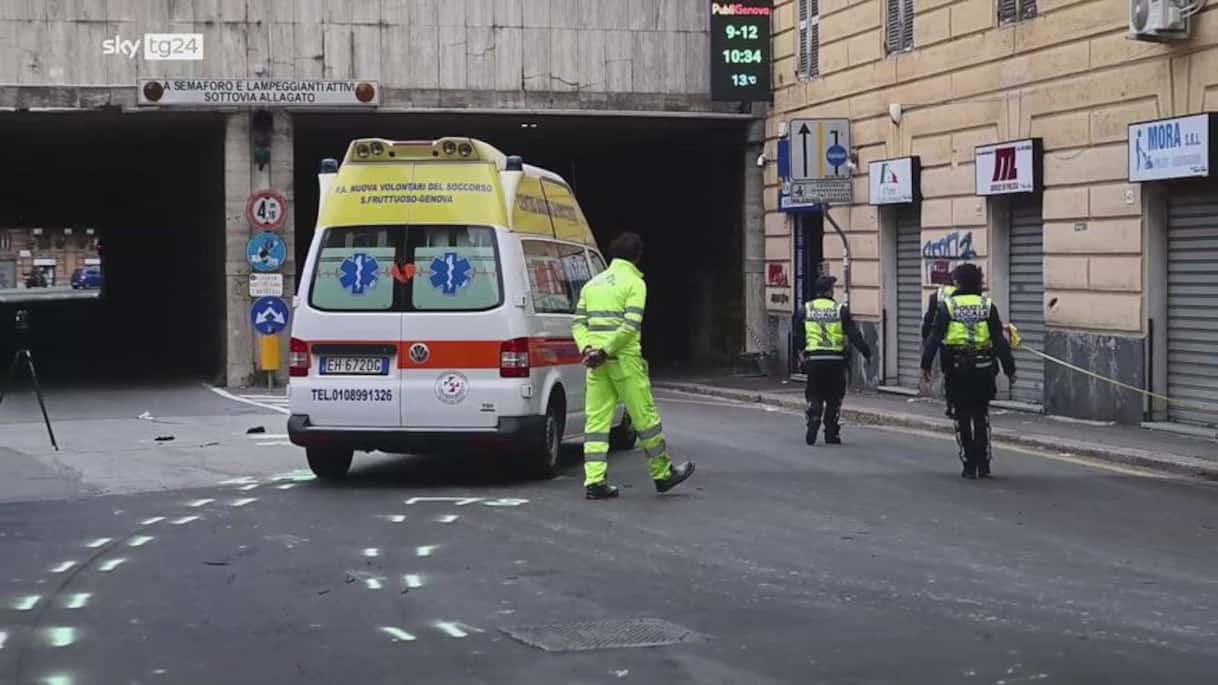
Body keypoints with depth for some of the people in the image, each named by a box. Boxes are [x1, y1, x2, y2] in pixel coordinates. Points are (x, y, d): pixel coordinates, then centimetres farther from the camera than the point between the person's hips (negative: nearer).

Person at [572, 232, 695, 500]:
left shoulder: (593, 284, 16)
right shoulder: (634, 283, -4)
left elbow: (579, 323, 8)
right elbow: (630, 326, -16)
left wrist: (587, 348, -5)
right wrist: (605, 352, -14)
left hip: (597, 364, 6)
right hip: (624, 361, -6)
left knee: (597, 420, 5)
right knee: (645, 417, 6)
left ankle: (594, 481, -1)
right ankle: (663, 474, 17)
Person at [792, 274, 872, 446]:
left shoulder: (805, 310, 4)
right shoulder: (840, 310, -3)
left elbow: (798, 337, 10)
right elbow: (854, 335, -5)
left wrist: (801, 353, 25)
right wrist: (867, 353, 2)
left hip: (813, 359, 1)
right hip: (836, 360, -1)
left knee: (814, 395, 11)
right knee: (834, 398, 10)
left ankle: (814, 418, -16)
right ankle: (831, 434, 11)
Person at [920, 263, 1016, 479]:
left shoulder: (947, 306, -1)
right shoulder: (987, 306, 3)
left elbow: (934, 338, -5)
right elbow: (1000, 341, 1)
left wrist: (926, 364, -2)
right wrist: (1009, 368, 4)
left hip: (957, 370, -1)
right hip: (983, 369, 2)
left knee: (963, 417, 6)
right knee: (981, 417, 13)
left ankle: (969, 465, 5)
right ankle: (983, 464, 11)